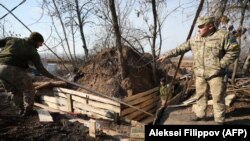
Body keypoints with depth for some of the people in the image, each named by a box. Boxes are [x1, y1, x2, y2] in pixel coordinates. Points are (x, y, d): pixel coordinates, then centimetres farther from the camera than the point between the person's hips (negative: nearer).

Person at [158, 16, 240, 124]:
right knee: (200, 96, 14)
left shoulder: (223, 36, -8)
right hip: (200, 75, 5)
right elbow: (181, 49, 8)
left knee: (218, 98, 3)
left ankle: (219, 120, 17)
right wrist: (167, 55, 4)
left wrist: (221, 64, -12)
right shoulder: (194, 39, 6)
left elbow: (234, 51, -8)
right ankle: (200, 114, 30)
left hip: (216, 74, -5)